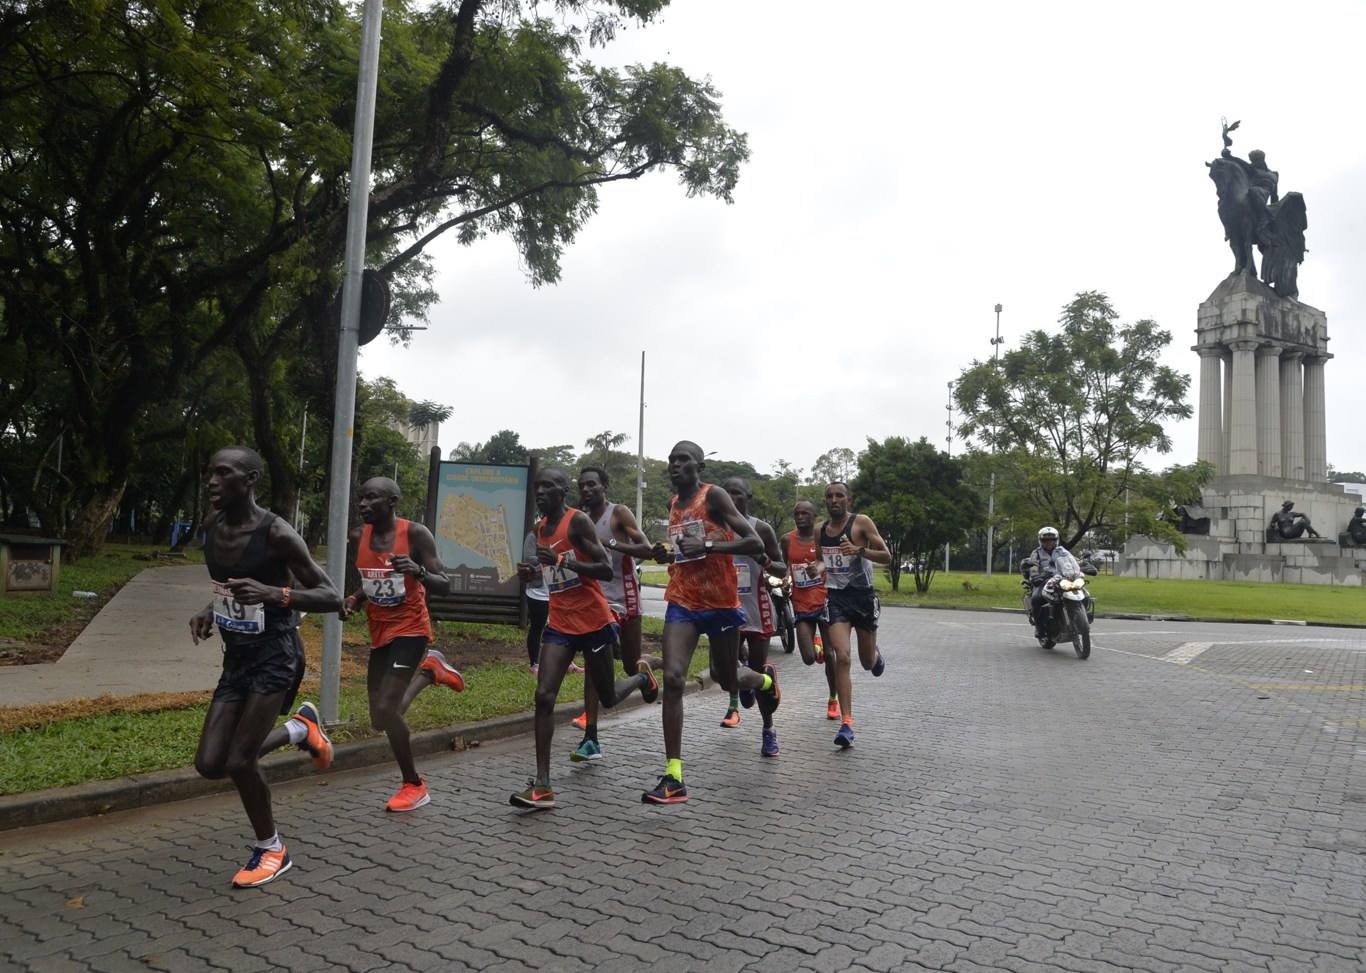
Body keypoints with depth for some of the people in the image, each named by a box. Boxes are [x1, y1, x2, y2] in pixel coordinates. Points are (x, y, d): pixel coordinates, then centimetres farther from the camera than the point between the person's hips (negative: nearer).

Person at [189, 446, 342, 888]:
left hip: (275, 656, -7)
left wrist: (274, 595, -33)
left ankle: (271, 850, 18)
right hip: (236, 657, 7)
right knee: (209, 764, 3)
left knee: (238, 762, -8)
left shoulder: (277, 534, -19)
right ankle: (299, 728, 27)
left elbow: (331, 597, -18)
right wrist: (211, 609, 2)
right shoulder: (212, 525, 2)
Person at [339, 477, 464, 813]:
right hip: (379, 633, 7)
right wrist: (353, 600, -4)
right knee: (381, 719, 11)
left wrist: (418, 571, -34)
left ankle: (414, 786, 6)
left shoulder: (416, 534, -15)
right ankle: (429, 669, 36)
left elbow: (445, 587, -14)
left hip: (410, 630, -7)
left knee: (386, 710, -15)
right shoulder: (360, 537, 2)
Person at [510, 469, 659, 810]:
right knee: (544, 696, -11)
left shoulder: (578, 521, -13)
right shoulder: (540, 529, 9)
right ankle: (542, 785, -9)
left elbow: (606, 571, -18)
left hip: (594, 622, -5)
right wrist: (532, 571, 4)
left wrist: (562, 561, -28)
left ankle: (642, 676, 45)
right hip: (560, 624, 5)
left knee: (608, 699, 11)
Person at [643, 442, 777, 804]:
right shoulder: (674, 504, 10)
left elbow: (756, 544, -18)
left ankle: (766, 679, 52)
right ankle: (674, 778, -12)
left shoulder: (714, 495, -10)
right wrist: (667, 555, 6)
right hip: (683, 602, 4)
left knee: (727, 681, 14)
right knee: (673, 679, -14)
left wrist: (708, 546, -27)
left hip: (721, 604, -4)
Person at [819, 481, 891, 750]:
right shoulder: (820, 530, 6)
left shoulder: (861, 523, -8)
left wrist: (860, 550, -28)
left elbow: (887, 557, -12)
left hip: (862, 596, -2)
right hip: (835, 597, 2)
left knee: (867, 662, 12)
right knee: (842, 657, -16)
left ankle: (876, 654, 52)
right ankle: (847, 723, -14)